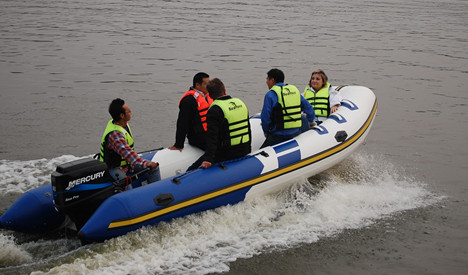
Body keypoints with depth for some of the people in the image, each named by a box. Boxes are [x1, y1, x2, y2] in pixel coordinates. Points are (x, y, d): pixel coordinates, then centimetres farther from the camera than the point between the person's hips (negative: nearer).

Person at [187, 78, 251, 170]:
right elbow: (248, 129, 18)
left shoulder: (215, 110, -14)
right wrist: (247, 148, 29)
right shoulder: (240, 102, 9)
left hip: (226, 154, -7)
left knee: (191, 172, -3)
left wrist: (208, 159, -27)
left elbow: (212, 136, -24)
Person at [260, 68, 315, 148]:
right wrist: (311, 121, 37)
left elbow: (265, 117, -6)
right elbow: (309, 108, 20)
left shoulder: (270, 94, -6)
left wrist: (266, 132, 11)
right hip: (296, 132, 5)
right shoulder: (295, 90, 14)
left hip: (279, 136, -5)